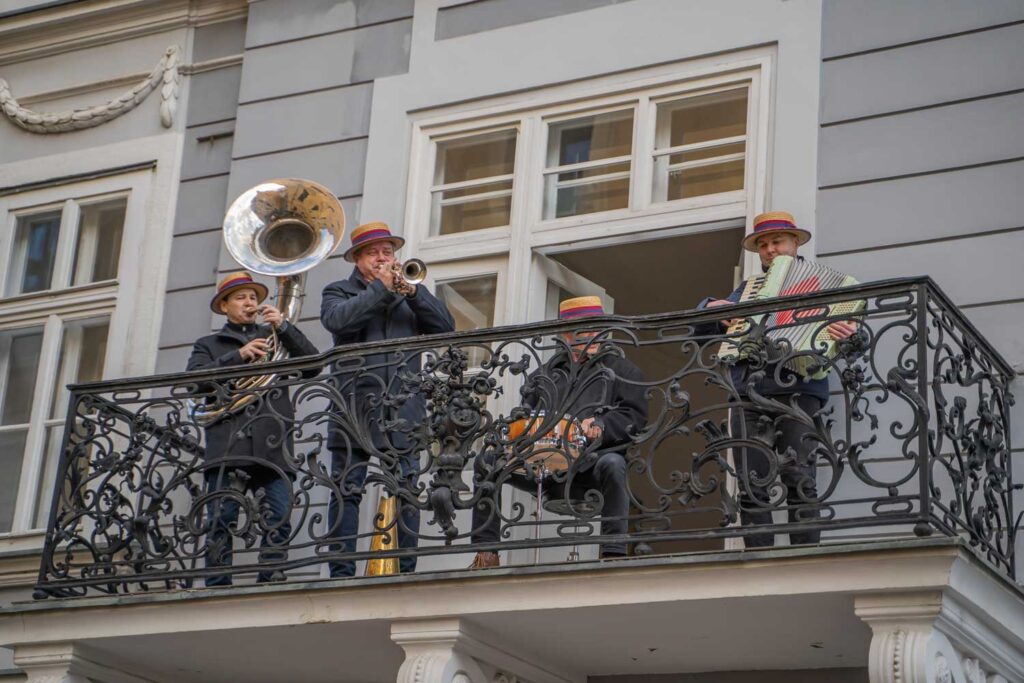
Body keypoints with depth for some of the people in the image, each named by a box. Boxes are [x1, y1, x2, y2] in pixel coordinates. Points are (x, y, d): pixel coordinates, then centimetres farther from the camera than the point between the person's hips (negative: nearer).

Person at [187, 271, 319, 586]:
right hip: (228, 444, -1)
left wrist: (284, 327, 2)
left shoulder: (272, 339, 28)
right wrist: (239, 356, -6)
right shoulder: (209, 345, 24)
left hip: (273, 445, 2)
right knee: (221, 521, -12)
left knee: (278, 523, -10)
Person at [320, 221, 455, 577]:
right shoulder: (339, 291, 15)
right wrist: (381, 287, -6)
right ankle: (342, 572, -5)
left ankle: (405, 571, 1)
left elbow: (445, 326, 6)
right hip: (355, 408, -2)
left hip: (403, 410, 2)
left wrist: (410, 290, -6)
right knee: (347, 490, -5)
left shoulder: (409, 295, 22)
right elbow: (339, 320, -9)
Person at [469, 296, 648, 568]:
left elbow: (634, 416, 3)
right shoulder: (546, 374, 26)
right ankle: (486, 552, -17)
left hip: (587, 465, -3)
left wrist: (601, 427, -16)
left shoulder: (620, 369, 17)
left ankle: (614, 552, -38)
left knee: (612, 464, -38)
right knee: (486, 460, -14)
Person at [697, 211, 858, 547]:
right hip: (748, 396, 4)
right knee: (752, 486, -6)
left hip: (798, 392, -4)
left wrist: (849, 333, -19)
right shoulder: (748, 289, 27)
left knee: (799, 479, -15)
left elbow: (853, 339, 5)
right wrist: (711, 307, 4)